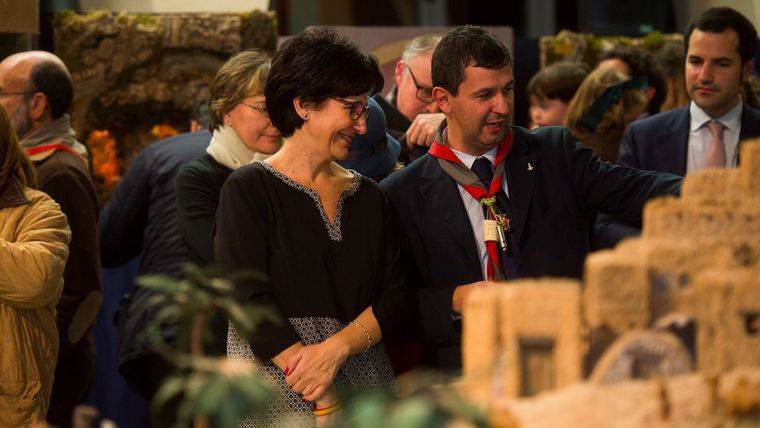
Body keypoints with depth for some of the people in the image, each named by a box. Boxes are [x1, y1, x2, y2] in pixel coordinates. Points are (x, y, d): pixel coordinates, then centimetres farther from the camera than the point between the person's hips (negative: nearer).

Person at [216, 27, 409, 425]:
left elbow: (394, 298, 7)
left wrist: (337, 346, -13)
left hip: (362, 384, 4)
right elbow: (248, 301, -12)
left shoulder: (367, 196, 14)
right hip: (276, 392, -4)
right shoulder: (249, 189, -3)